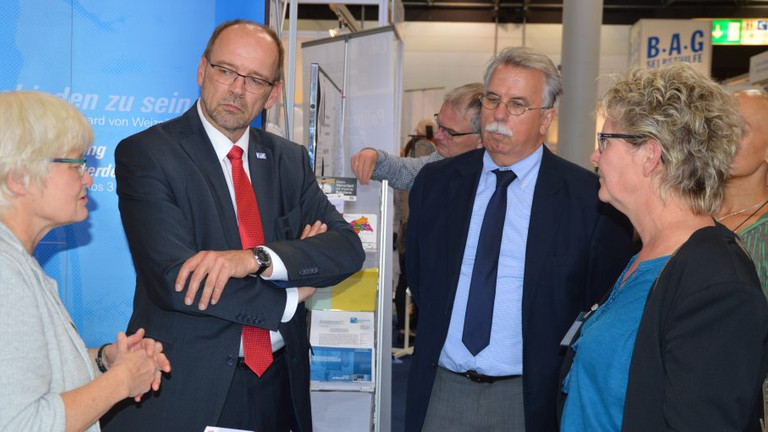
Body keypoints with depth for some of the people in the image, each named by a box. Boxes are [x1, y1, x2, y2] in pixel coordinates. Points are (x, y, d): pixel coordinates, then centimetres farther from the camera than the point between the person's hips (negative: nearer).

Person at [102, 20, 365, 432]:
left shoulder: (289, 159, 5)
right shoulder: (145, 153, -10)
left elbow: (348, 247, -5)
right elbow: (173, 279, -19)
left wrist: (256, 259, -22)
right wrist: (292, 294, -11)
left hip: (280, 381, 4)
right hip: (187, 389, -4)